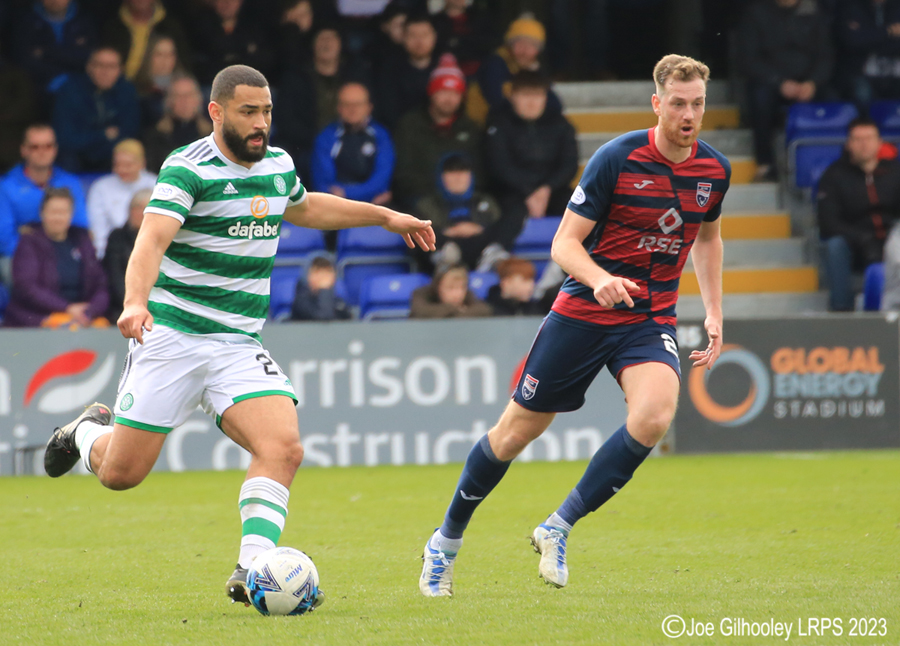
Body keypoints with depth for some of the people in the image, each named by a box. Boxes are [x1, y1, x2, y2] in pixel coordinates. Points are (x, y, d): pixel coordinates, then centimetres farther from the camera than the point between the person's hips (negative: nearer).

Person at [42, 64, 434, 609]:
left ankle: (253, 571, -20)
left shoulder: (278, 165, 10)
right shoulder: (189, 168, -12)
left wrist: (385, 216, 34)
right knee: (120, 473, 0)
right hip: (171, 334, -5)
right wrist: (136, 303, -45)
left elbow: (303, 207, 34)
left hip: (240, 347, 5)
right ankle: (89, 431, 35)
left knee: (283, 448, -20)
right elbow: (153, 238, -27)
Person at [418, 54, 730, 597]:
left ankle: (558, 529, -10)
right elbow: (565, 243, -12)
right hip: (584, 311, -3)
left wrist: (715, 313, 15)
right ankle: (447, 542, 27)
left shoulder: (714, 170, 1)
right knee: (517, 431, 4)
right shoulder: (616, 159, -14)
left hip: (652, 319, 3)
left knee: (654, 415, -27)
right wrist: (600, 279, -32)